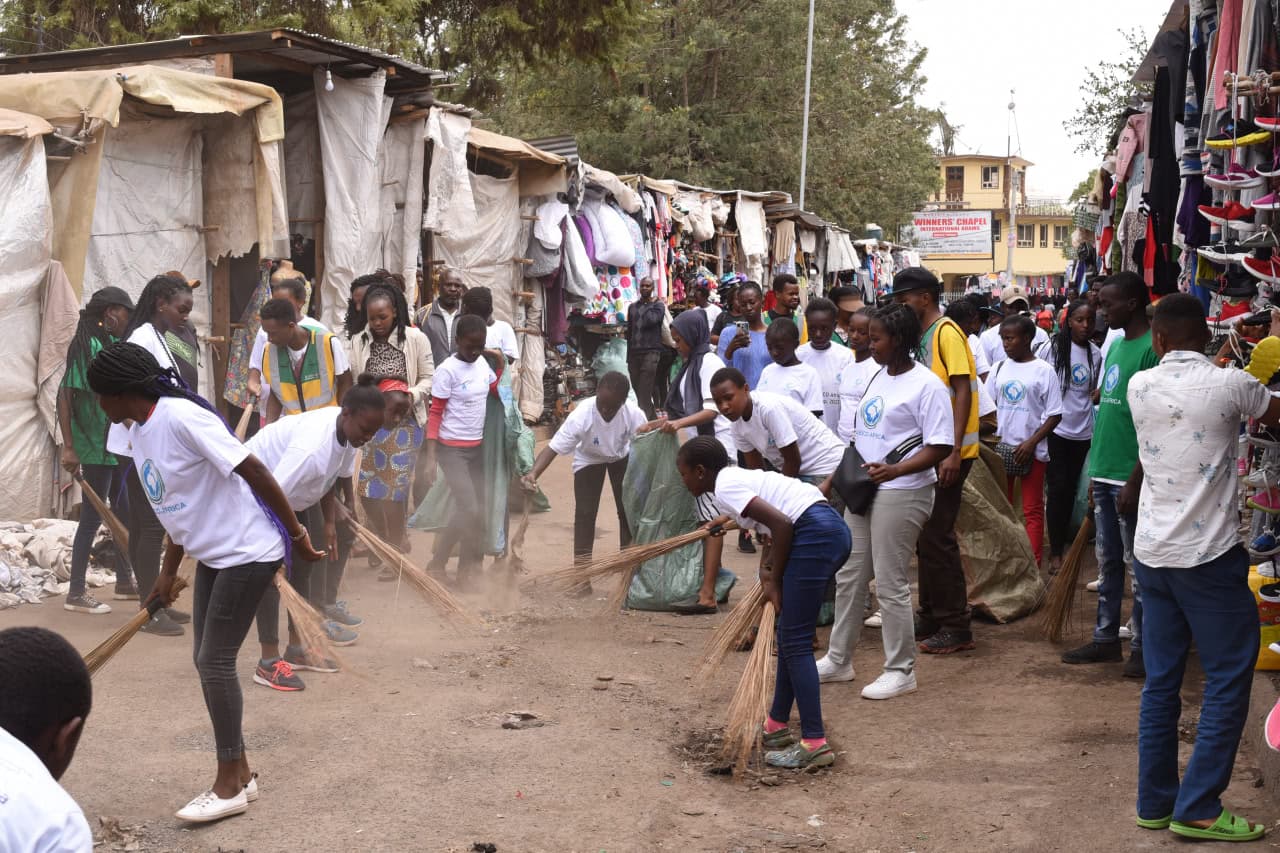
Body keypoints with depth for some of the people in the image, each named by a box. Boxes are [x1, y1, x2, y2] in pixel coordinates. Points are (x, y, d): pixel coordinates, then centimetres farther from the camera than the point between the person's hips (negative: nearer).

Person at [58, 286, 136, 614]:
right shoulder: (86, 347, -13)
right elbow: (65, 396, -16)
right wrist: (68, 446, -20)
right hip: (95, 448, -8)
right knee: (93, 516, -3)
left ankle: (124, 582, 27)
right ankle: (76, 593, 4)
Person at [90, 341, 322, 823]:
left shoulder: (181, 417, -23)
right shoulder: (139, 434, 7)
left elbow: (254, 471, -22)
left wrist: (296, 534, -18)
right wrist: (169, 572, 21)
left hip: (247, 552, -9)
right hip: (212, 554, 9)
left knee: (215, 662, -6)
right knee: (208, 662, 10)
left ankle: (230, 786, 7)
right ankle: (240, 774, 23)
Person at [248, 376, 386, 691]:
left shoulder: (347, 431, -13)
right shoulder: (313, 447, -40)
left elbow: (331, 477, 4)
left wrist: (329, 523, 2)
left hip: (289, 492, 9)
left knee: (304, 562, 9)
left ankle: (297, 649, 19)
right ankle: (269, 663, -10)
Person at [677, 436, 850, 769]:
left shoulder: (725, 487, -6)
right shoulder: (739, 476, 22)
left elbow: (782, 524, -16)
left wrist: (775, 580, -6)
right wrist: (772, 571, 17)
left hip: (815, 535, -10)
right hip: (833, 529, 10)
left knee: (795, 642, -5)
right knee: (789, 637, 18)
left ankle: (815, 744, -6)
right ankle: (777, 726, 27)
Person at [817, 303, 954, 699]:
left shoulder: (926, 384, -13)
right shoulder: (878, 377, 12)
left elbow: (939, 447, -18)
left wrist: (894, 470, -30)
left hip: (902, 494, -9)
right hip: (863, 490, 9)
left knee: (891, 584, -2)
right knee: (849, 576, 14)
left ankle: (901, 671, 12)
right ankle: (838, 660, 27)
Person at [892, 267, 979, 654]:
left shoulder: (947, 333, -12)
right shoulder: (923, 336, 14)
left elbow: (963, 391, -18)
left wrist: (953, 452, -24)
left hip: (949, 452, -9)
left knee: (937, 538, -7)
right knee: (925, 536, 14)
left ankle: (956, 627, 0)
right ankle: (932, 618, 24)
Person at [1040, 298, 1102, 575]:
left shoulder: (1095, 353, 3)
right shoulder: (1053, 347, -8)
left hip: (1082, 431, 4)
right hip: (1055, 428, -3)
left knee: (1071, 489, 11)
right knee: (1057, 489, -2)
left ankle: (1062, 540, 24)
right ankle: (1055, 552, 5)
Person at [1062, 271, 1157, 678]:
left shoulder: (1152, 350, -14)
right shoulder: (1115, 346, 13)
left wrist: (1135, 481, -18)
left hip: (1130, 477, -8)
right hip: (1105, 473, 8)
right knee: (1108, 561, 14)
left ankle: (1142, 647, 12)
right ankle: (1106, 638, 23)